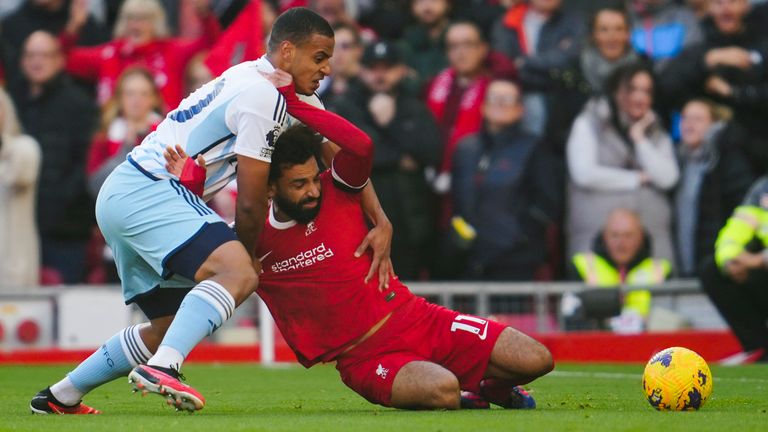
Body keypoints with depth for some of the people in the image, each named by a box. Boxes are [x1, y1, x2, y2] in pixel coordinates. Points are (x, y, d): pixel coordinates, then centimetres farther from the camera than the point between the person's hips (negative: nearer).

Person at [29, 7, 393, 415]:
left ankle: (60, 396, 26)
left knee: (168, 327, 18)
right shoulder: (263, 96, -14)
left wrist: (381, 221, 13)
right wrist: (249, 254, 8)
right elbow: (251, 202, -9)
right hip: (149, 193, -11)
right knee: (238, 273, -29)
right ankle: (160, 369, -44)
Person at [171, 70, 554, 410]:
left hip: (417, 318, 3)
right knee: (442, 391, -35)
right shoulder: (251, 240, -4)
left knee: (536, 360, -8)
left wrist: (292, 101, -24)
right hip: (365, 357, -3)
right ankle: (463, 397, 3)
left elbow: (361, 146, -22)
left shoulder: (338, 191, -3)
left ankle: (488, 386, 26)